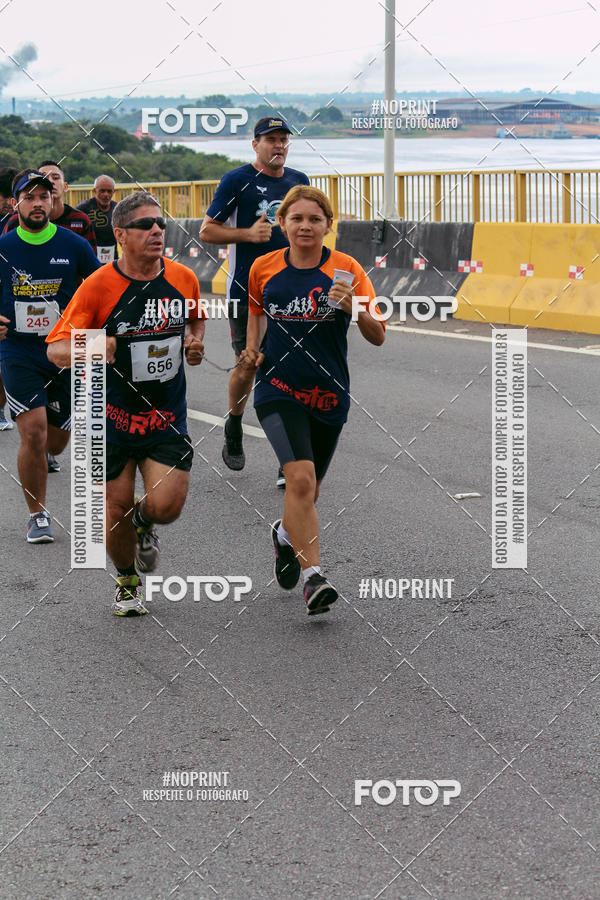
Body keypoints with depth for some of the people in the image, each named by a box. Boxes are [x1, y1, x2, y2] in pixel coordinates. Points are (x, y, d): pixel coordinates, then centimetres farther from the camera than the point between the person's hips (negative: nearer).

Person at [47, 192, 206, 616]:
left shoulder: (184, 279, -1)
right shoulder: (98, 286, -14)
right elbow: (56, 349, -14)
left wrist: (195, 343, 1)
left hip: (168, 416, 2)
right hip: (113, 416, -2)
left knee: (166, 506, -12)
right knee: (116, 510, 3)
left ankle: (144, 522, 26)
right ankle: (127, 582, 32)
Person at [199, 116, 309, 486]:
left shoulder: (299, 181, 10)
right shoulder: (238, 181, -4)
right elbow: (207, 231, -2)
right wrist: (249, 233, -16)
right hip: (246, 292, -3)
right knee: (247, 369, 4)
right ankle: (234, 428, 34)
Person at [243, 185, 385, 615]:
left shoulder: (346, 269, -5)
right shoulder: (264, 268, 0)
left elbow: (377, 337, -9)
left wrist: (353, 307, -28)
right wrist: (253, 347, 4)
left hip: (329, 393, 1)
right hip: (279, 388, -1)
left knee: (309, 490, 17)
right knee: (300, 477, -22)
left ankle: (286, 534, 50)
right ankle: (313, 576, -19)